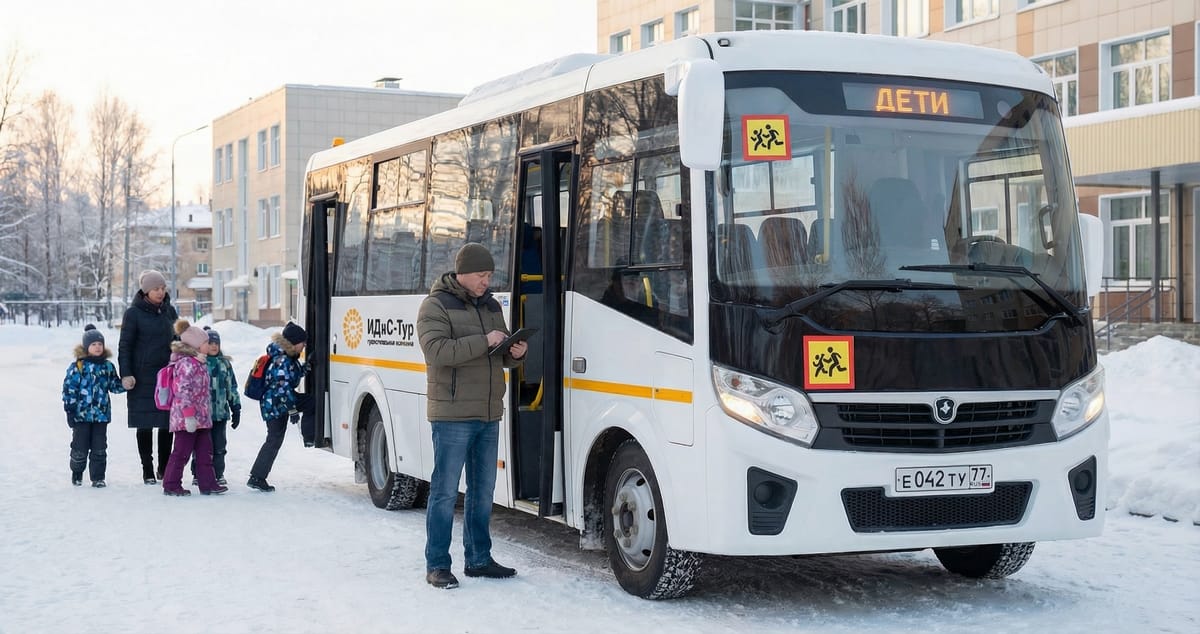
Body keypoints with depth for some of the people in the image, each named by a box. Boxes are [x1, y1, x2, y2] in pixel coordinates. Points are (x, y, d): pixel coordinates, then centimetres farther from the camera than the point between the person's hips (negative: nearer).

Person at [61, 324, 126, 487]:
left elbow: (114, 386, 13)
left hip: (101, 414, 3)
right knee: (80, 447, 4)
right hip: (81, 414, -3)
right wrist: (70, 409, -10)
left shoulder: (107, 366, 6)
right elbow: (69, 388, -7)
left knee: (99, 448, 5)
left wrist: (125, 385, -7)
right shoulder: (78, 366, -7)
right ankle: (77, 473, 27)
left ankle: (98, 477, 13)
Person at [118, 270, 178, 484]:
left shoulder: (169, 311, 10)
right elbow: (125, 345, -4)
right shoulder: (134, 313, -4)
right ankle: (147, 470, 9)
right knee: (145, 424, 1)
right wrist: (126, 374, -12)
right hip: (143, 377, -4)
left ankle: (164, 468, 16)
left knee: (167, 423, 4)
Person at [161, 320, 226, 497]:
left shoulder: (197, 363, 16)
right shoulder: (186, 363, -16)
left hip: (201, 417, 10)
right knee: (182, 451, -2)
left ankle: (208, 483, 16)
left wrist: (206, 414, 24)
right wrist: (189, 415, -25)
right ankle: (171, 485, 7)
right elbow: (182, 390, -23)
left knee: (205, 451, 11)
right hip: (186, 418, -10)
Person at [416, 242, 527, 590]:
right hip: (452, 414, -7)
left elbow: (502, 357, 21)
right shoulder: (435, 306, -6)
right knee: (445, 491, -4)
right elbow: (437, 350, -20)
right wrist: (484, 341, -23)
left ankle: (478, 558, 22)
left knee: (483, 491, 12)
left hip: (489, 415, 7)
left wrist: (515, 353, -2)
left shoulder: (490, 306, 16)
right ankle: (437, 565, 1)